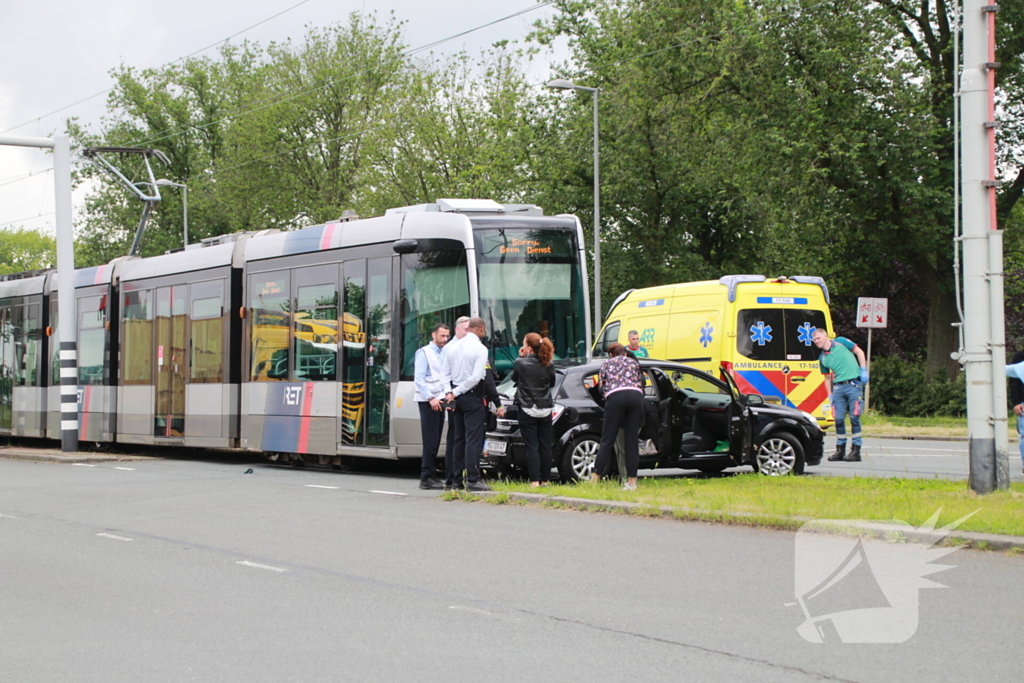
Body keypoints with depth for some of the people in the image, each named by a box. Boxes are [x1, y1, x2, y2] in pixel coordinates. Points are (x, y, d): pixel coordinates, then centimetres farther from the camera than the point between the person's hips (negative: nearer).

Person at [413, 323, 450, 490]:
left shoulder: (444, 354, 17)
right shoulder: (424, 353, -3)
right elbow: (419, 379, -11)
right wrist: (431, 398, -18)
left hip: (440, 400, 7)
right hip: (428, 401, -7)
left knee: (435, 440, 8)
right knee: (430, 440, -10)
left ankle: (430, 476, 12)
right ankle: (427, 478, -9)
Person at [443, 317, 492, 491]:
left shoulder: (454, 348, 11)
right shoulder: (480, 349, -11)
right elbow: (476, 377, -17)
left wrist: (451, 392, 11)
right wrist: (456, 393, -12)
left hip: (458, 397, 7)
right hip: (472, 396, -7)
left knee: (460, 438, 12)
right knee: (474, 438, -8)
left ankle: (457, 479, 13)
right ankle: (472, 479, -13)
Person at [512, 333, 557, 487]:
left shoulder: (520, 363, -11)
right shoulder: (547, 366, -1)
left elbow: (514, 377, 7)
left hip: (527, 410, -3)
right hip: (545, 411, 3)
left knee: (532, 446, -2)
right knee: (545, 446, 9)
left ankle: (534, 480, -7)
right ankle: (545, 480, 14)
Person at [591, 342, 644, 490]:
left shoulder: (606, 364, 25)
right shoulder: (634, 363, 29)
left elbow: (602, 386, 20)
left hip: (615, 396, -2)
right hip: (636, 395, 2)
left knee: (607, 440, 1)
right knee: (632, 440, 3)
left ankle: (595, 477, 0)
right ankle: (632, 481, 0)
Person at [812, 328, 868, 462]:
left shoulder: (840, 342, 0)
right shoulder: (822, 358, 13)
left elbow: (859, 352, 3)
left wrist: (863, 370, -4)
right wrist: (830, 395, 11)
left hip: (853, 384, -5)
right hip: (838, 387, 5)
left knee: (854, 417, -7)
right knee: (839, 419, 2)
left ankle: (856, 451, -4)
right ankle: (840, 450, 11)